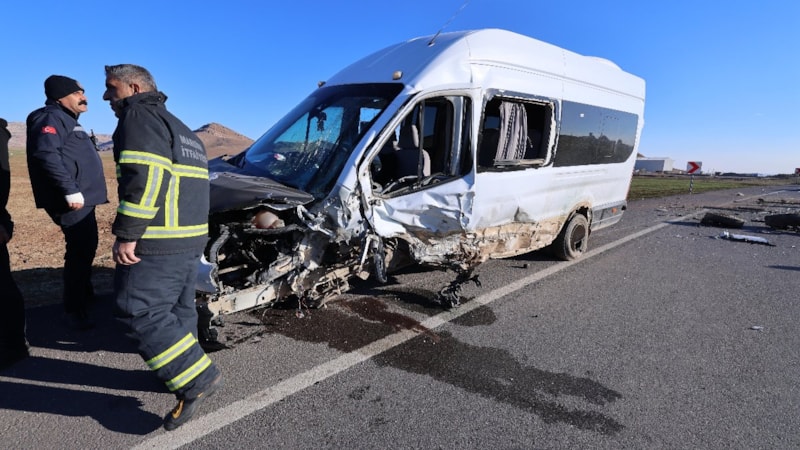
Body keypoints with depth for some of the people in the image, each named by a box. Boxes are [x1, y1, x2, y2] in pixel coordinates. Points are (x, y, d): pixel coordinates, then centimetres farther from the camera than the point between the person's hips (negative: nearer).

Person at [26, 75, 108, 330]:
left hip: (83, 198, 11)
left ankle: (86, 296, 36)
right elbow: (45, 153, -25)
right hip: (73, 200, -11)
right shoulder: (51, 117, -9)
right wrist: (70, 190, -28)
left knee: (86, 249, 20)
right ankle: (75, 310, 0)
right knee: (80, 251, -8)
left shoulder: (66, 120, 22)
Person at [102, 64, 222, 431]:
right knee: (178, 310, 17)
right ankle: (185, 373, 29)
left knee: (139, 312, -6)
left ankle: (198, 379, -6)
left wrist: (126, 233, -21)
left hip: (159, 241, -10)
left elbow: (144, 177, -21)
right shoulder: (180, 129, 25)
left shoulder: (139, 117, -6)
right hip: (191, 238, 10)